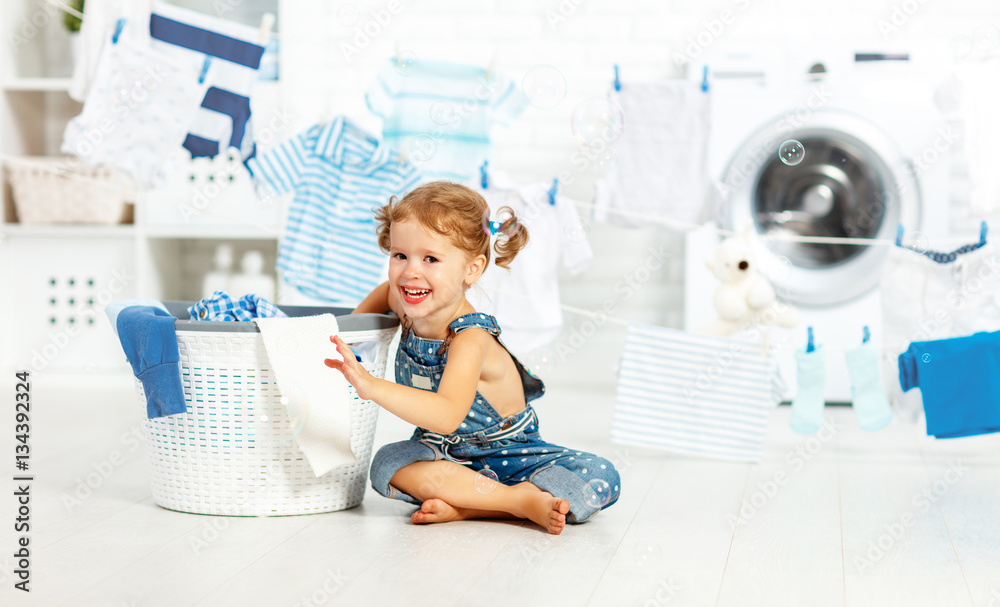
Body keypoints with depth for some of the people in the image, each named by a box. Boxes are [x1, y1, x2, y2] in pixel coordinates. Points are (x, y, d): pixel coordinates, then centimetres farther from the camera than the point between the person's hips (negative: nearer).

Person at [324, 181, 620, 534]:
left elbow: (448, 415, -48)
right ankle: (523, 501, -22)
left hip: (510, 454, -5)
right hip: (446, 456, 5)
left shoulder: (470, 339, -30)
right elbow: (389, 289, 20)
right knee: (387, 465, -29)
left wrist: (371, 387, -58)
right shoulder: (409, 307, -9)